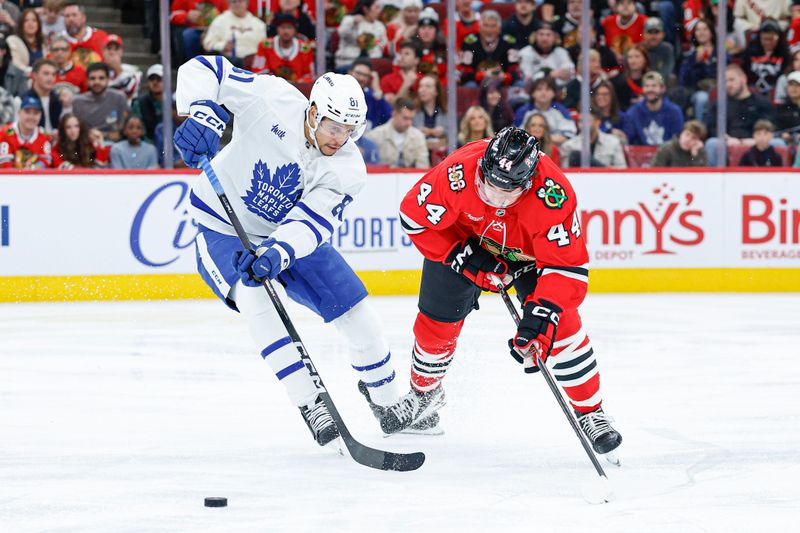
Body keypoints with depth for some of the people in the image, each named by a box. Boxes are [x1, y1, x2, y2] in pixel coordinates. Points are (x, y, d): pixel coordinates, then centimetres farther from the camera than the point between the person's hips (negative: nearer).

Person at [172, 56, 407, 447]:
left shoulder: (349, 170, -17)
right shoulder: (273, 99, -25)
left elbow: (313, 221, -28)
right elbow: (203, 70, -23)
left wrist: (277, 253, -48)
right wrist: (202, 115, -43)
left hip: (290, 237, 4)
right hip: (224, 229, -4)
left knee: (357, 312, -1)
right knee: (255, 297, -32)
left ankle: (389, 404, 24)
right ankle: (311, 407, -28)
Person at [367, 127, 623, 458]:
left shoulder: (553, 195, -39)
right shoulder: (459, 171, -38)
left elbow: (567, 266, -34)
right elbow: (414, 216, -23)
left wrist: (541, 312, -45)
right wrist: (467, 260, -24)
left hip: (531, 252, -1)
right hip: (464, 241, 1)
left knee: (559, 325, -15)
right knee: (437, 321, 3)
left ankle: (590, 413, 0)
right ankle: (424, 393, 33)